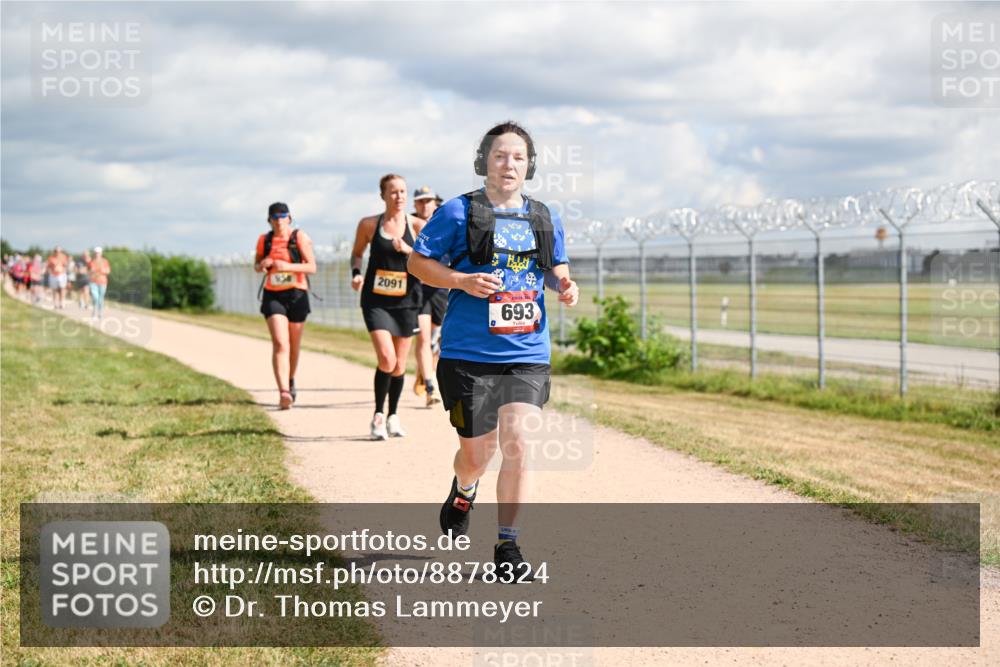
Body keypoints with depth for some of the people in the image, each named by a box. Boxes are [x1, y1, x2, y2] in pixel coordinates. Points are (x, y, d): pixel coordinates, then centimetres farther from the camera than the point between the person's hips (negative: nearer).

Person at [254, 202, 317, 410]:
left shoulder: (300, 237, -4)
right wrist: (262, 265, -6)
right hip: (273, 296, 0)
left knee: (294, 346, 12)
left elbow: (312, 267, -9)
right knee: (280, 344, -16)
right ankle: (283, 392, -27)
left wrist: (288, 266, -23)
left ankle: (290, 381, 40)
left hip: (297, 295, 0)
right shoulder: (264, 240, 6)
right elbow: (256, 266, 19)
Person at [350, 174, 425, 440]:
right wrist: (356, 273, -5)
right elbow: (357, 254, 14)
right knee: (386, 358, -18)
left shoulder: (417, 226, -1)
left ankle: (393, 416, 28)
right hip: (376, 300, -2)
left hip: (406, 301, 2)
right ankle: (378, 415, -2)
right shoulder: (369, 224, -1)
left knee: (399, 364, 9)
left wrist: (408, 250, -22)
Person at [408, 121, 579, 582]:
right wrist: (463, 281, -15)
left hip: (527, 356, 2)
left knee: (517, 444, -11)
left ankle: (507, 547, 2)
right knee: (477, 452, 5)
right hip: (468, 354, -2)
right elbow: (417, 261, 1)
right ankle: (464, 491, 44)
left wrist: (564, 285, 0)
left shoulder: (545, 219, 9)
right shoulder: (458, 212, -3)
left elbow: (556, 266, 24)